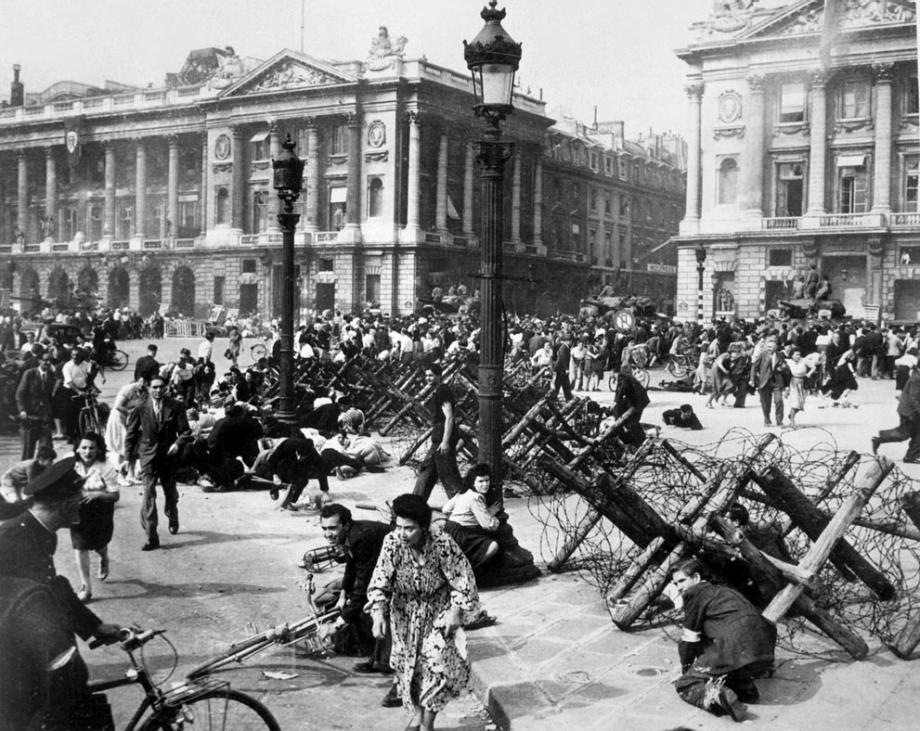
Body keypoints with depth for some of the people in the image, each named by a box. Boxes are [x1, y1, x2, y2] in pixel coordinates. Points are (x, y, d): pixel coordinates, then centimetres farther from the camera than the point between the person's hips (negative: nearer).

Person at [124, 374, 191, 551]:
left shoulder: (175, 407, -4)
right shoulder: (141, 409, -3)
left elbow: (185, 430, -1)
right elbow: (130, 433, 5)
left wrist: (178, 443, -19)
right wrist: (129, 455, 4)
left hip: (169, 455, 2)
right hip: (148, 457, -1)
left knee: (171, 493, 18)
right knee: (149, 495, -11)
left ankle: (173, 520, 49)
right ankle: (151, 537, -10)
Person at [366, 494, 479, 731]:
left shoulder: (442, 544, -28)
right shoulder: (392, 543, -24)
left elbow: (462, 579, -17)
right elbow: (379, 582, -21)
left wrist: (455, 613, -20)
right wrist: (378, 614, -34)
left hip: (439, 609, -2)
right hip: (405, 611, 2)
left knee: (437, 660, -13)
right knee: (407, 662, 10)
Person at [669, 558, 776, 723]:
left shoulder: (694, 593, 6)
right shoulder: (720, 590, 30)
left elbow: (690, 639, 9)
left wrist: (686, 666, 24)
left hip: (736, 650, -8)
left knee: (685, 685, 6)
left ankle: (715, 696, -24)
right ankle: (746, 689, 14)